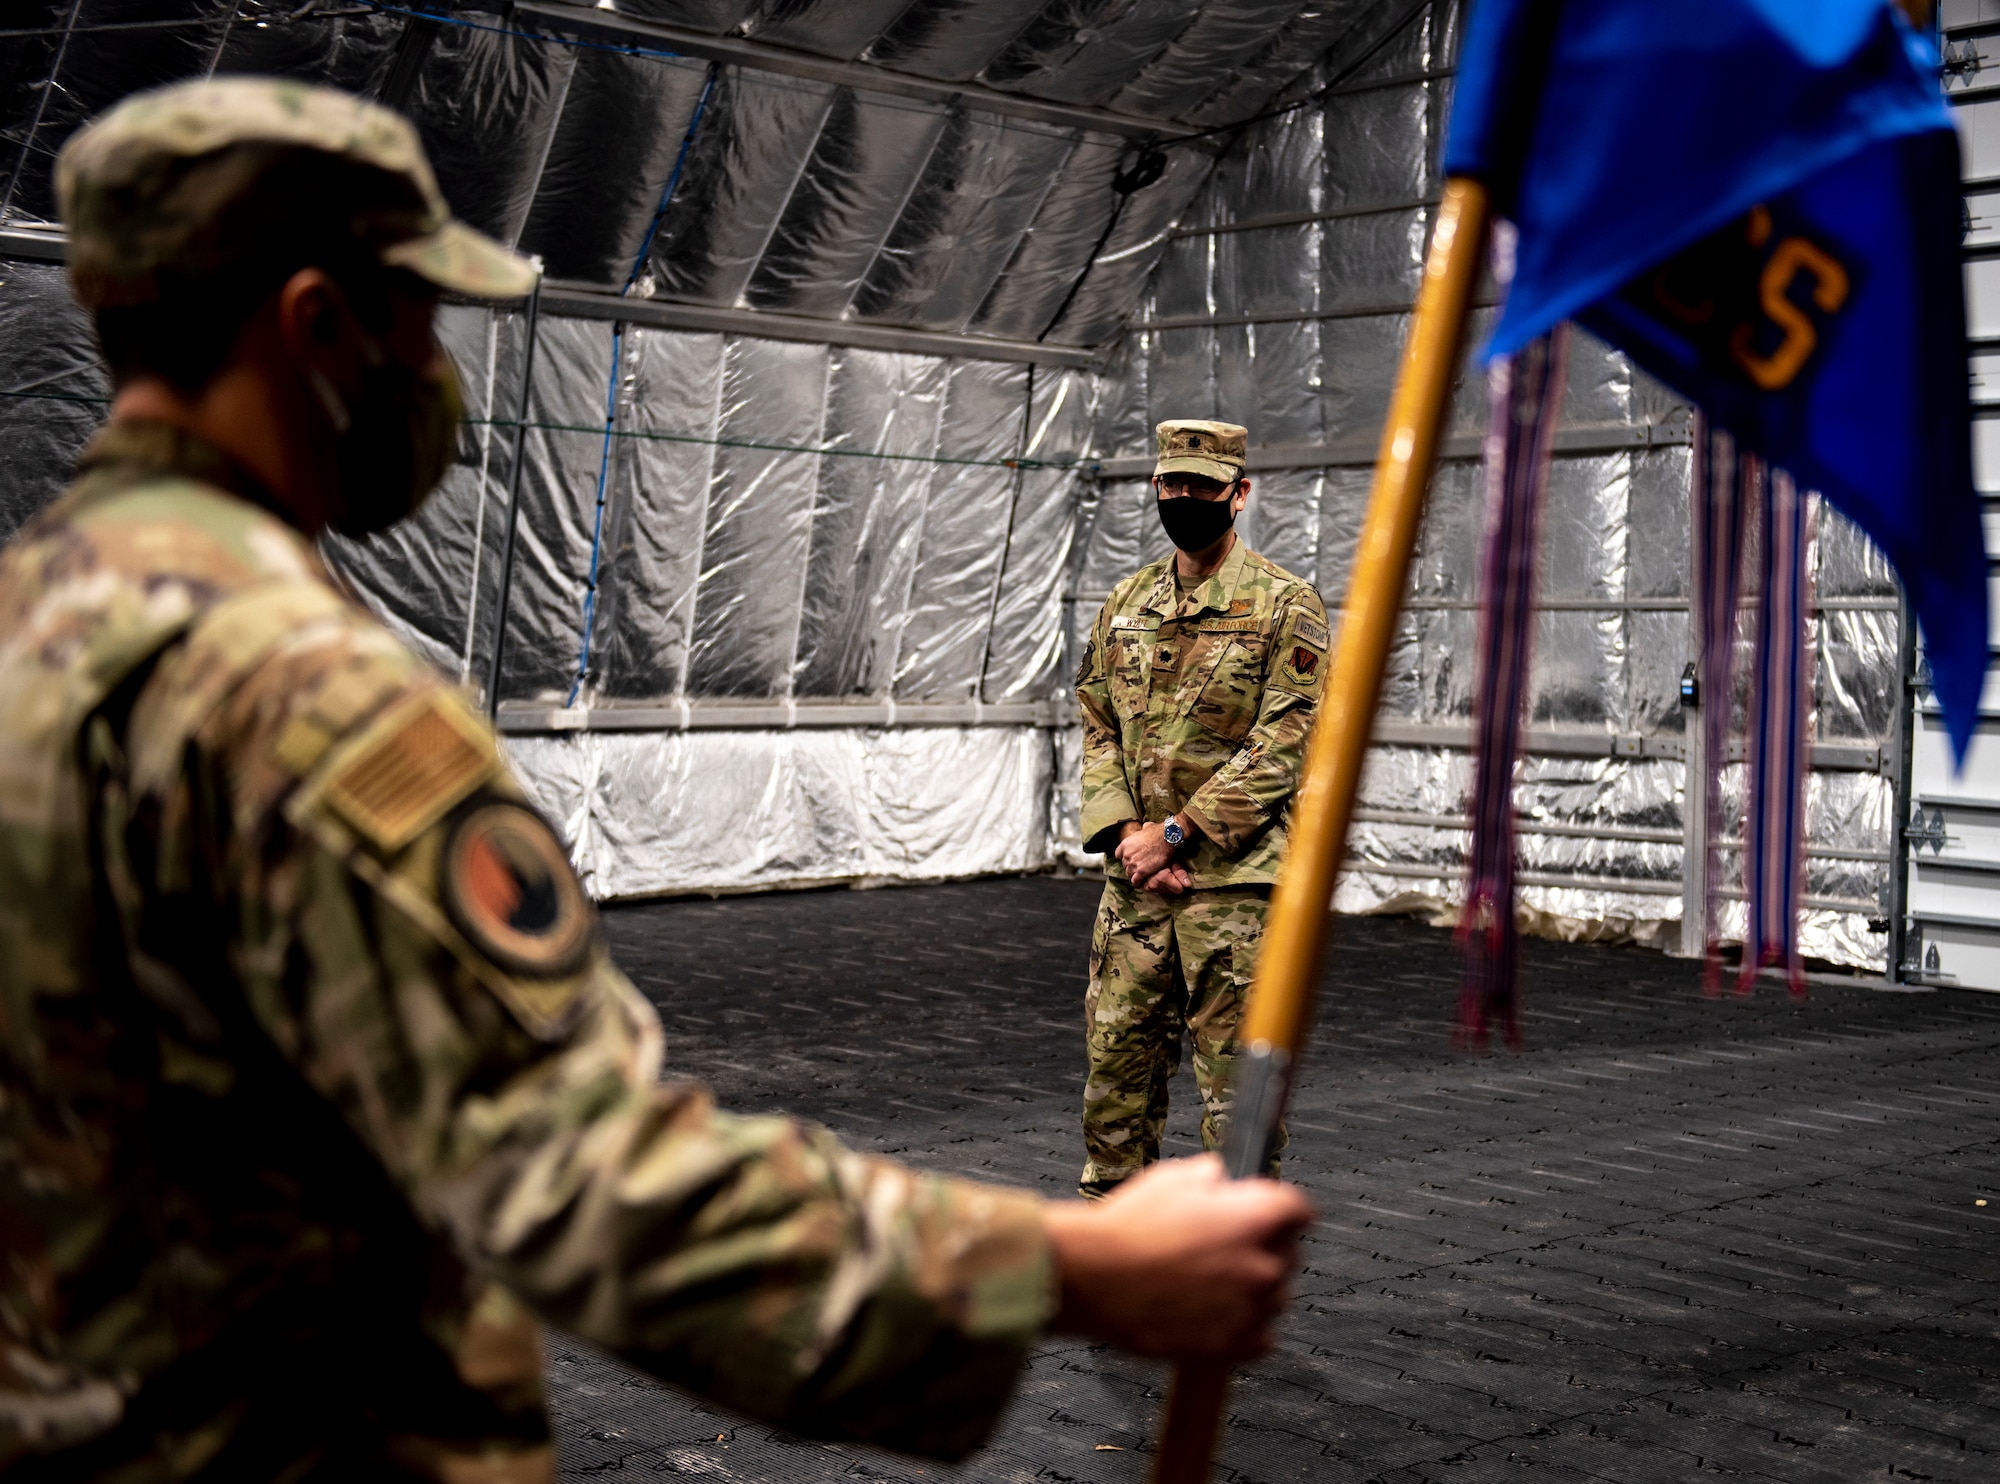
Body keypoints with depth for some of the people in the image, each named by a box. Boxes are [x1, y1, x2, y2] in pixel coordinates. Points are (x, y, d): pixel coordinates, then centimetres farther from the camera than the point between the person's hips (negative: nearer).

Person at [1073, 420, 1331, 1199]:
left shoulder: (1285, 606, -5)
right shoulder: (1126, 602, 13)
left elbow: (1283, 744, -12)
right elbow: (1096, 726, 11)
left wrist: (1175, 832, -15)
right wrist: (1125, 832, -5)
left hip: (1235, 878, -5)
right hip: (1134, 875, 5)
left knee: (1236, 1081, 1)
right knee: (1117, 1061, 11)